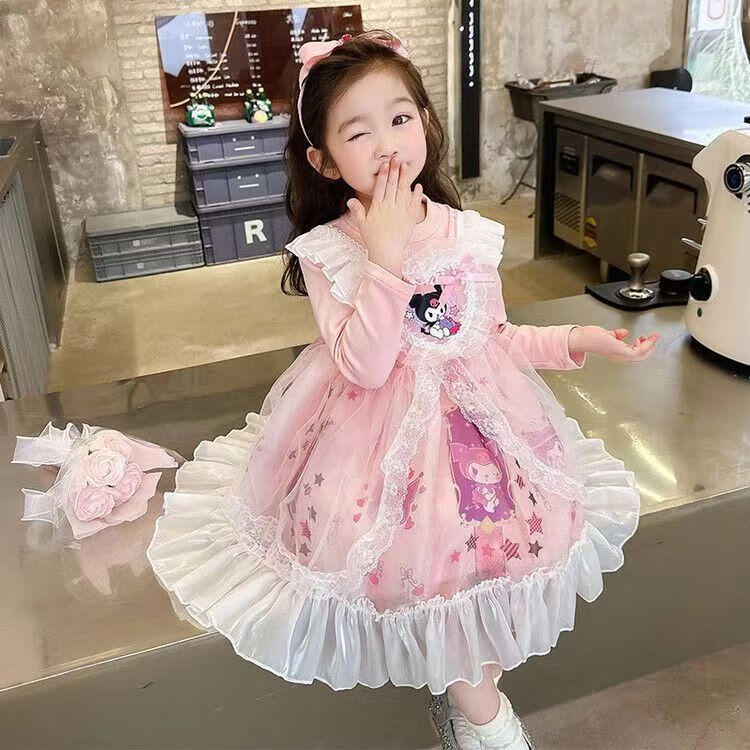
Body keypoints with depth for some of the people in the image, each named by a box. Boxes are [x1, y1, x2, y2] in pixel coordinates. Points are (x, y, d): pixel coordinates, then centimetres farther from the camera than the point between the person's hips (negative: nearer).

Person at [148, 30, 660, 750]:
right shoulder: (327, 251, -8)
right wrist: (386, 255, -25)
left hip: (482, 415, 4)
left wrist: (576, 339, 0)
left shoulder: (468, 232, 2)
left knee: (531, 526, -14)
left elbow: (494, 337, 12)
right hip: (380, 432, -4)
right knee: (426, 548, -23)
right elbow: (364, 365, -21)